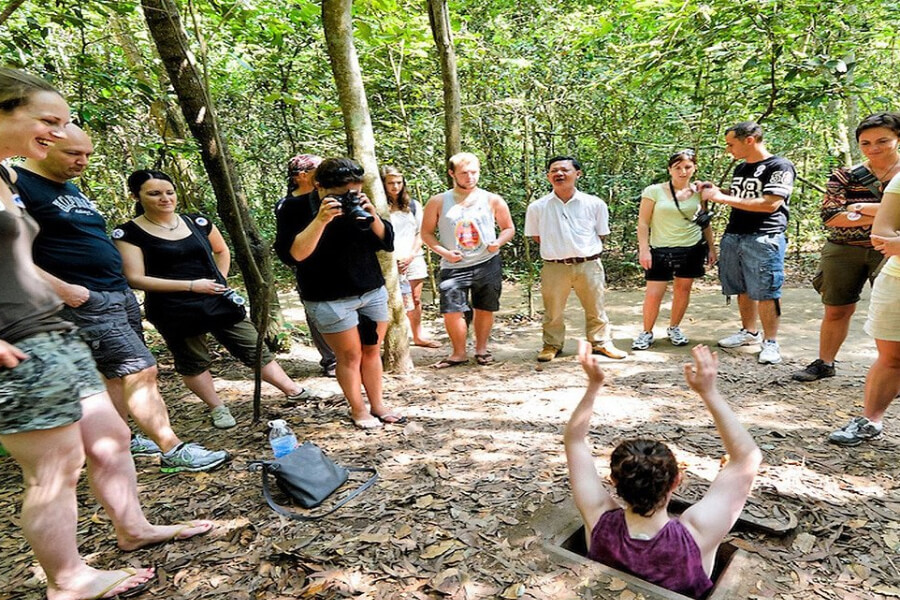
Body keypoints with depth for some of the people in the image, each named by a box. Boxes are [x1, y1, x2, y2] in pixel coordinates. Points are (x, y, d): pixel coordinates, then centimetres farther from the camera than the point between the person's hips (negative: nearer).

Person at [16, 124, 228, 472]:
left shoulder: (71, 188, 19)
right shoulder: (17, 185, -9)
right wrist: (62, 288, -21)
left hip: (120, 294, 9)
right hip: (86, 301, -9)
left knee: (118, 374, 13)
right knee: (142, 371, -11)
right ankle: (173, 451, -5)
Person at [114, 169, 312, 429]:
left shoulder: (197, 222, 3)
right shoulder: (128, 233, -8)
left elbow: (222, 250, 21)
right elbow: (135, 279, -14)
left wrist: (222, 280, 5)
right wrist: (191, 285, -17)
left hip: (218, 301, 3)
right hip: (174, 312, -3)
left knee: (253, 349, 7)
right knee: (192, 362, 11)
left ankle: (293, 390, 16)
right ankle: (217, 408, 29)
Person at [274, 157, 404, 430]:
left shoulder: (357, 204, 4)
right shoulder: (295, 209, -10)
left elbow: (387, 243, 1)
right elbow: (291, 254, -22)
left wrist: (372, 216, -16)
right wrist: (320, 220, -30)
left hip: (373, 291, 5)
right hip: (330, 300, -5)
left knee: (372, 350, 12)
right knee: (350, 355, 4)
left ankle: (378, 405, 26)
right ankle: (358, 410, 22)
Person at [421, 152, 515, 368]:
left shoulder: (493, 200, 3)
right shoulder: (438, 202, 0)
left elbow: (509, 228, 11)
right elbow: (426, 233, 4)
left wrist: (498, 242, -10)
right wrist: (443, 251, -12)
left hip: (488, 264, 1)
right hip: (454, 266, -1)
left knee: (484, 309, 9)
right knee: (452, 311, -7)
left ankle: (481, 349, 29)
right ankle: (458, 353, 14)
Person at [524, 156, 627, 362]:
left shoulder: (595, 204, -2)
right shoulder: (537, 207, -2)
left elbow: (601, 235, 10)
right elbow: (536, 237, 10)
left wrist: (586, 250, 7)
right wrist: (556, 248, 7)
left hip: (588, 265, 0)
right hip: (554, 267, 0)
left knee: (595, 309, 13)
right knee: (553, 312, 9)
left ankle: (601, 342, 31)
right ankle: (552, 345, 28)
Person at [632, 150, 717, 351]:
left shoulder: (698, 192, 3)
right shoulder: (654, 191, -7)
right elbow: (643, 222, -6)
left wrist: (711, 247, 11)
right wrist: (644, 249, -12)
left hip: (693, 248, 3)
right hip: (661, 249, -3)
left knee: (683, 289, 10)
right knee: (654, 293, -5)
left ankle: (674, 328, 27)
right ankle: (647, 332, 13)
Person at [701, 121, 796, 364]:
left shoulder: (780, 166, -7)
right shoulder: (740, 168, 17)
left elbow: (770, 204, -17)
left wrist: (724, 198, -16)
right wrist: (716, 191, 11)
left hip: (764, 238, -7)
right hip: (733, 236, 7)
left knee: (766, 292, -6)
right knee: (744, 289, 11)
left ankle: (770, 342, 3)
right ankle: (749, 332, 24)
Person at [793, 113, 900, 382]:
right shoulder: (845, 176, 1)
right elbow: (829, 216, -11)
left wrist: (873, 209, -17)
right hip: (843, 253, 1)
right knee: (836, 310, 10)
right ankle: (824, 363, 23)